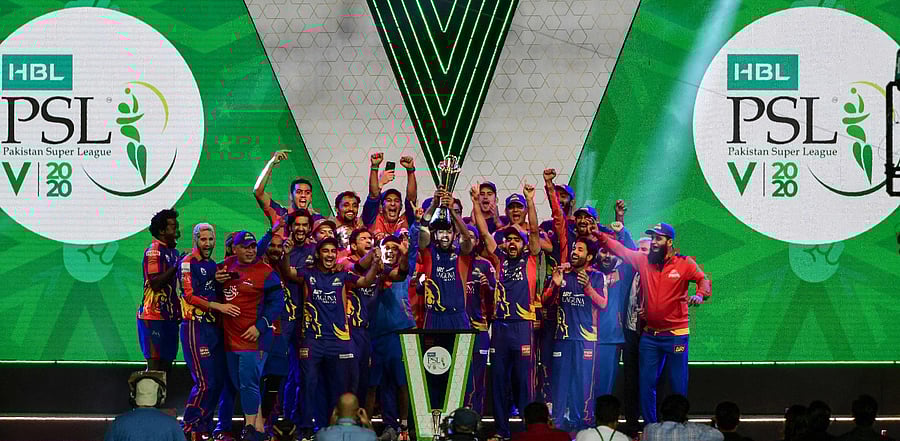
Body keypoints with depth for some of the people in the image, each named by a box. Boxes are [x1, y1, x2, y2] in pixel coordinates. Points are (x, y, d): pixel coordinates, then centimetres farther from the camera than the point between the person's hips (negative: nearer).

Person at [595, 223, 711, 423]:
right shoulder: (643, 261, 5)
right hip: (650, 335, 4)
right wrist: (600, 235, -8)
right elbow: (619, 249, 5)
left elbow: (703, 280, -13)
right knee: (646, 383, 6)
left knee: (678, 385, 2)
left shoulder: (684, 264, -4)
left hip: (676, 335, -4)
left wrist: (700, 295, -34)